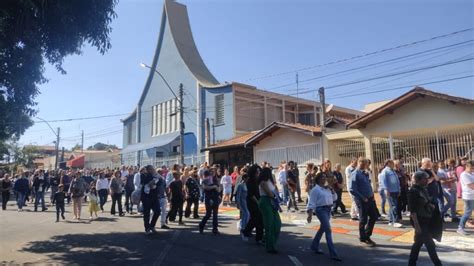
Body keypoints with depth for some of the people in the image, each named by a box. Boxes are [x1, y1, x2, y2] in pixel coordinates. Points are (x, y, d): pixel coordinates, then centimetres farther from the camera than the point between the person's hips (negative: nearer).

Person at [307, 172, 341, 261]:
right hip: (321, 210, -8)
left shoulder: (327, 188, 13)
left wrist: (332, 190, 2)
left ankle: (314, 246, 37)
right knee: (328, 230, -13)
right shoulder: (315, 189, -9)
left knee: (322, 229, 19)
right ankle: (333, 254, -11)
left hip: (328, 209, 8)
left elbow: (334, 198, 17)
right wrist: (310, 214, -21)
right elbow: (311, 203, -13)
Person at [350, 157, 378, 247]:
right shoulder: (355, 174, -14)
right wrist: (363, 198, -17)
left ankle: (367, 235, 29)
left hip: (370, 199, 8)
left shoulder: (365, 173, 12)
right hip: (362, 200, -8)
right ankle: (363, 239, 21)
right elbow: (353, 190, -19)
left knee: (374, 216, 13)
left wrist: (372, 195, 8)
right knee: (363, 220, 3)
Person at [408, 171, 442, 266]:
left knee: (418, 242, 15)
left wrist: (431, 205, 2)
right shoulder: (413, 191, -18)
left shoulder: (424, 189, 8)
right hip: (419, 221, -9)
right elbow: (412, 210, -21)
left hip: (426, 220, 9)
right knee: (430, 244, -4)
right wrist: (416, 225, -23)